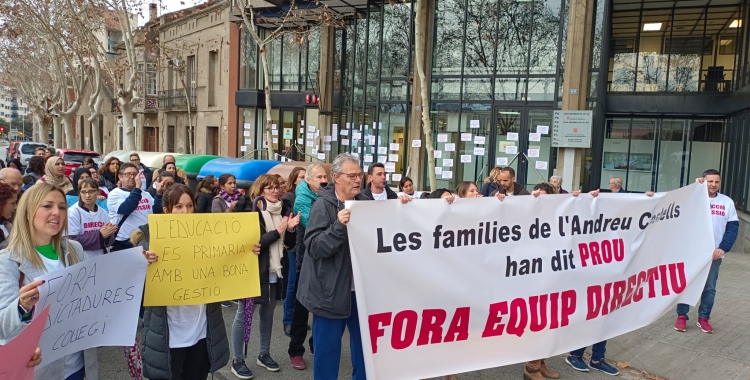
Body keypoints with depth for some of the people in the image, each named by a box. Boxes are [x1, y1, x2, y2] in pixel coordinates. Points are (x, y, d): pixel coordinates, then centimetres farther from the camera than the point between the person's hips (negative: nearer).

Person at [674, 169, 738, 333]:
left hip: (714, 254, 2)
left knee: (710, 288, 10)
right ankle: (682, 317, 14)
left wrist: (723, 248, -11)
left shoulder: (727, 202, 4)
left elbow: (733, 228, 3)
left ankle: (703, 318, 22)